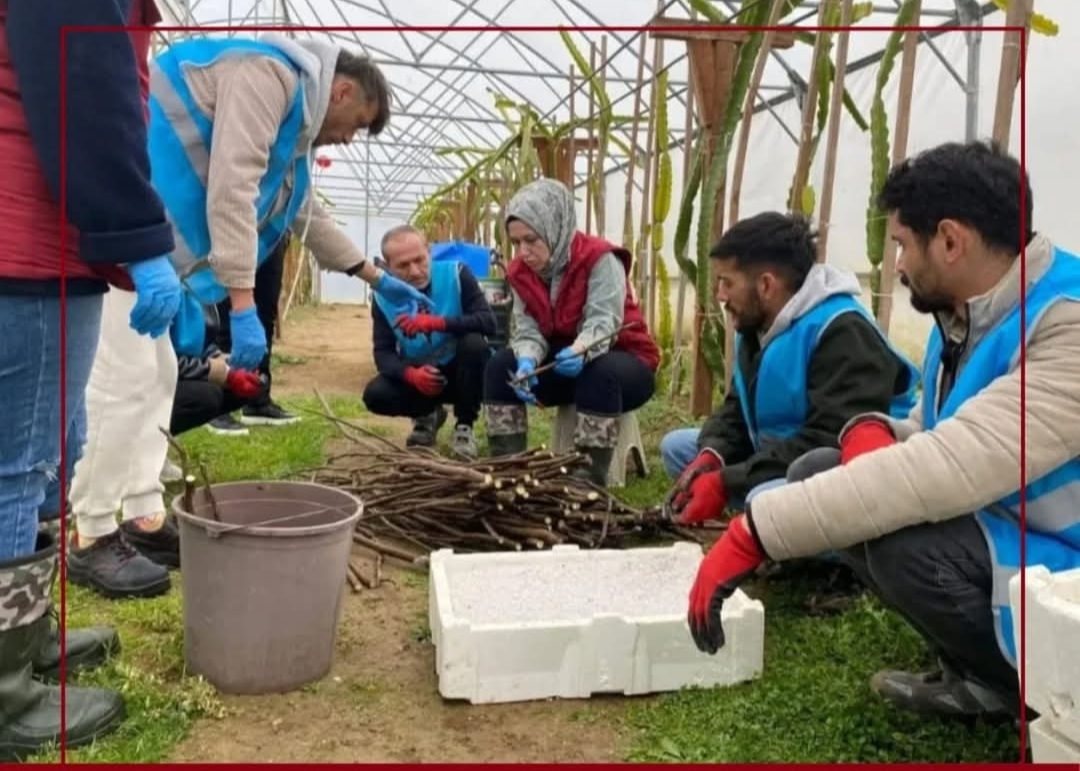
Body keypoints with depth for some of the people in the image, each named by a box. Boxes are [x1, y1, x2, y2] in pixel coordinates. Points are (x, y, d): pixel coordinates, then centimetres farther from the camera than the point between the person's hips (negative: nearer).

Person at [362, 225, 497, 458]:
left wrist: (439, 323, -40)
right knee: (375, 395, -24)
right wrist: (411, 374, -33)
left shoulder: (456, 274, -17)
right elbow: (383, 352, -11)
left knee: (474, 342, -34)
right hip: (419, 376, 2)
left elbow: (488, 322, -26)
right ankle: (427, 416, 11)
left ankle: (464, 426, -11)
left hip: (461, 371, -2)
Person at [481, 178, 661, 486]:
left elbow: (603, 323, -31)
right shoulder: (520, 271, -4)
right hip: (561, 357, 6)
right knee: (500, 365, -14)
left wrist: (580, 352, -52)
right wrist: (527, 361, -34)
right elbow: (528, 329, -11)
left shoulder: (600, 259, -22)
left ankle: (590, 478, -35)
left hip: (622, 359, -5)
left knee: (600, 374, -39)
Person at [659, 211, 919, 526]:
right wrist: (710, 457, -14)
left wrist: (725, 482, -30)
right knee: (676, 445, 5)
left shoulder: (843, 332, -24)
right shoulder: (758, 328, 7)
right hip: (785, 465, 10)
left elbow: (828, 443, -32)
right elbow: (737, 410, 9)